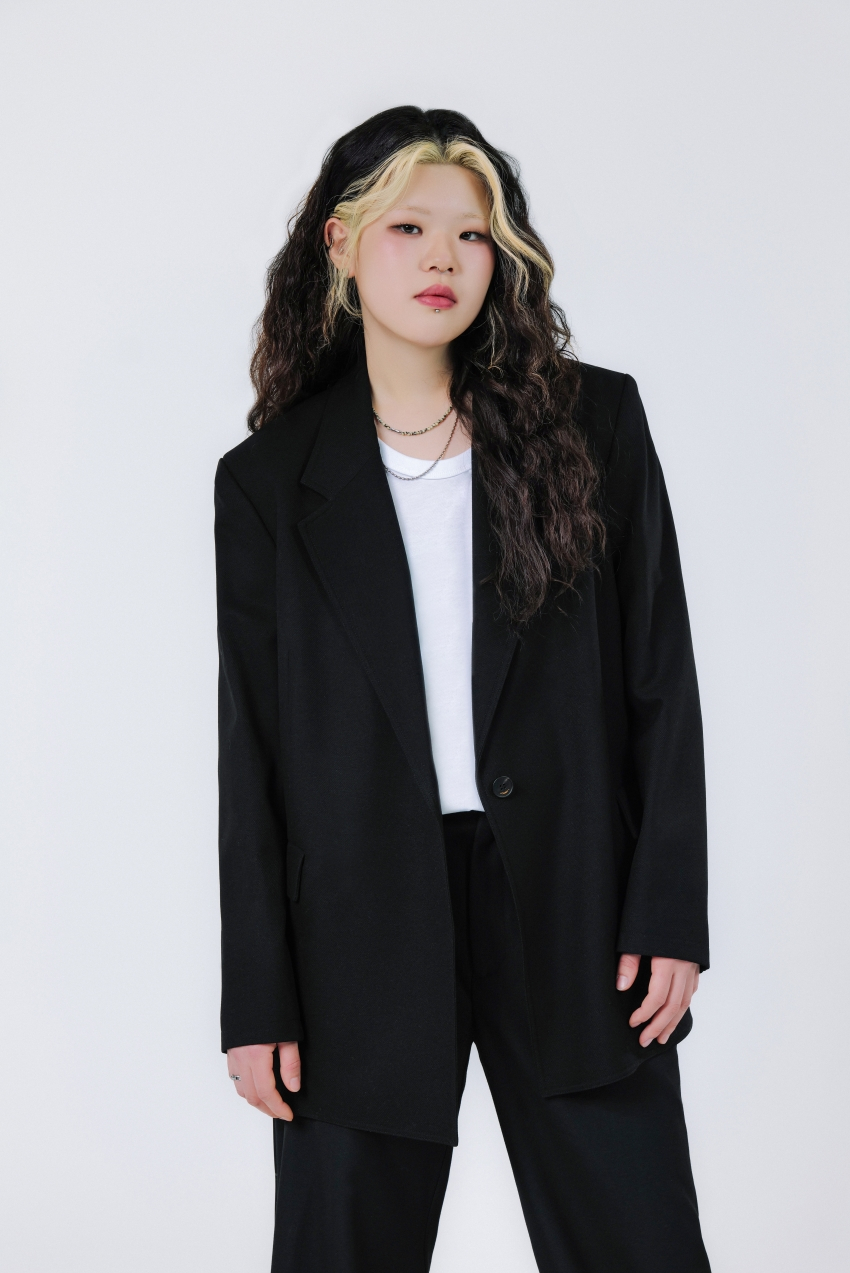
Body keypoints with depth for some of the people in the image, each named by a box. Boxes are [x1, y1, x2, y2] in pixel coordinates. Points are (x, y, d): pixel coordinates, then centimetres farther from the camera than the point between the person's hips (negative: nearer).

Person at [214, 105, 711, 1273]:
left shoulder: (593, 422, 4)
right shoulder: (270, 481, 4)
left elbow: (661, 674, 3)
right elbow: (251, 751, 3)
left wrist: (670, 911, -4)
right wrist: (258, 1004, 0)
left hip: (571, 910, 0)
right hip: (363, 919, 0)